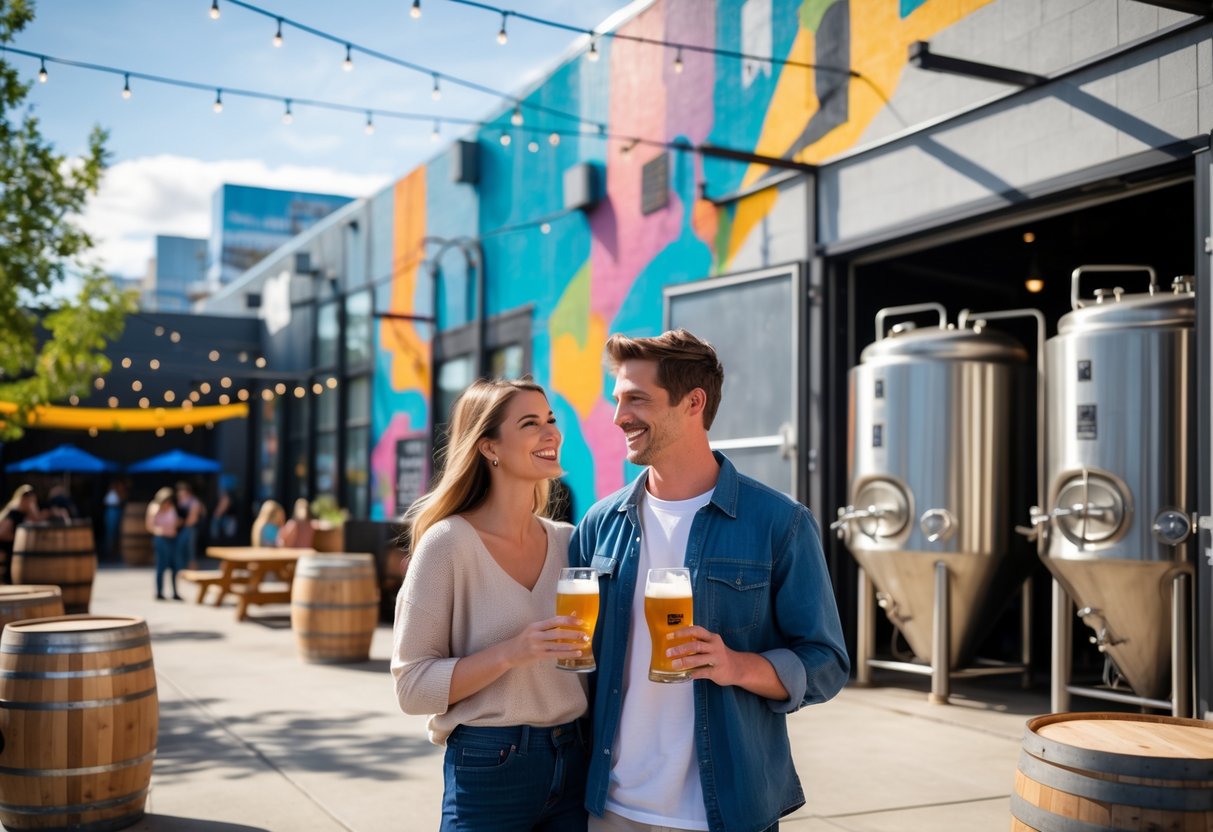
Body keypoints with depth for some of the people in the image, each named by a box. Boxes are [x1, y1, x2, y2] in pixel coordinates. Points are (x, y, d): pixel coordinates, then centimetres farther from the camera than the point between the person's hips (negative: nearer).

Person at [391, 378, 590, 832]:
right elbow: (413, 685, -13)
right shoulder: (449, 543, -12)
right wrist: (509, 653, -24)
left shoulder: (568, 541, 3)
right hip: (489, 771, -4)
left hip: (574, 764, 5)